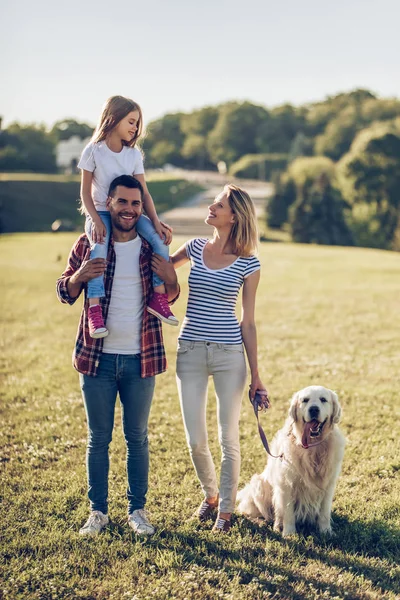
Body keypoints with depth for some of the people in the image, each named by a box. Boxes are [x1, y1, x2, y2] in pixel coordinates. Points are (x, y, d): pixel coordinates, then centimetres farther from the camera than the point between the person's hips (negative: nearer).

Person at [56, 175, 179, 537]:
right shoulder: (88, 244, 1)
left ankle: (137, 509, 22)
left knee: (137, 437, 10)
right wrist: (79, 276, -16)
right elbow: (65, 293, 6)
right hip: (97, 357, 0)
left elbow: (171, 295, 2)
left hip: (140, 359, 0)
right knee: (98, 438, 9)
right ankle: (98, 511, 20)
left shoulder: (151, 246, 2)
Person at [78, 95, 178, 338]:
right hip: (101, 212, -4)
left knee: (160, 237, -22)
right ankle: (95, 309, -37)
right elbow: (86, 191, -5)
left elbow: (144, 193, 3)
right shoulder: (94, 150, -5)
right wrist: (96, 220, -20)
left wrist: (156, 221, -11)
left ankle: (159, 296, -14)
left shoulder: (134, 154, 6)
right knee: (100, 246, -35)